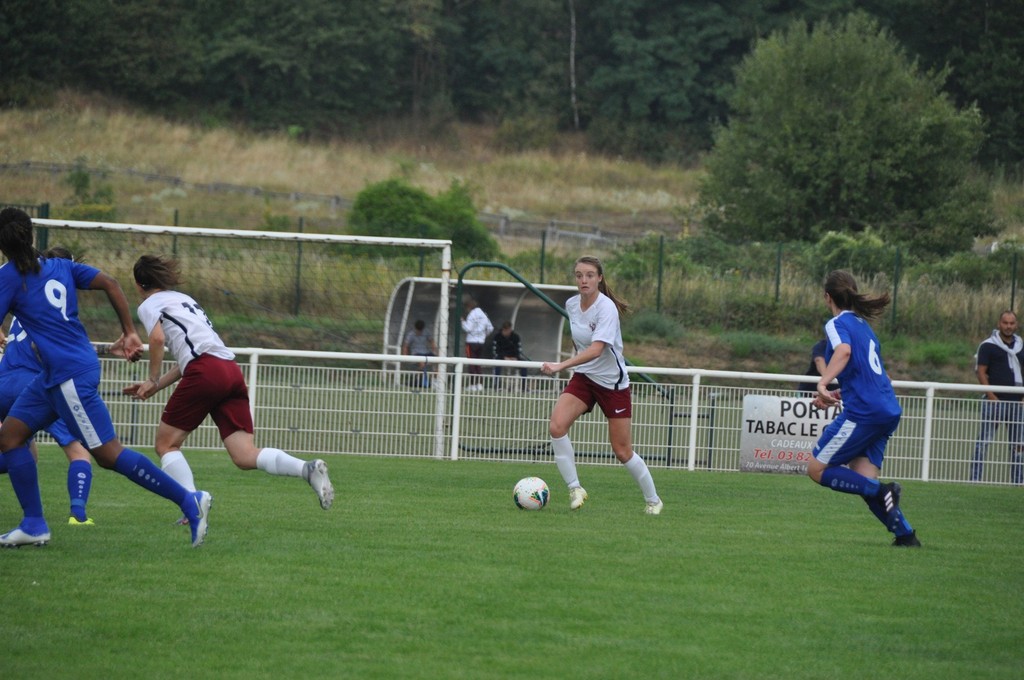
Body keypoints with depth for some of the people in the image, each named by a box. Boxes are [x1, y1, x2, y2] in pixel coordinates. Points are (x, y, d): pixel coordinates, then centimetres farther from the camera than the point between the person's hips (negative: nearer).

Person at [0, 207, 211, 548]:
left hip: (69, 375, -9)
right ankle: (34, 525, 9)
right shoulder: (60, 266, 11)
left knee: (108, 454, -8)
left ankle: (189, 501, -8)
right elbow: (110, 284, 6)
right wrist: (130, 334, 10)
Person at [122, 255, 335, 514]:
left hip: (205, 373, -7)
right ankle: (308, 469, -26)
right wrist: (155, 387, 31)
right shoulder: (184, 299, 33)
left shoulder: (149, 305, 9)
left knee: (166, 444, 9)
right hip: (232, 372, 7)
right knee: (245, 456, -3)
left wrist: (153, 381, 1)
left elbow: (158, 338, -11)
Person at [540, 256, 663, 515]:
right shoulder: (571, 304, 0)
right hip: (583, 377, 5)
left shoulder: (606, 308, -22)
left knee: (622, 451, 0)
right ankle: (574, 488, -11)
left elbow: (596, 349, -35)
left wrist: (561, 366, -44)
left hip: (613, 383, -5)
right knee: (556, 426, -21)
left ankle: (653, 500, 20)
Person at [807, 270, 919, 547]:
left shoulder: (838, 324, -3)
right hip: (889, 411, 8)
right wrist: (839, 395, 37)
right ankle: (904, 533, -5)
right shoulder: (863, 325, 22)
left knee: (817, 470, -2)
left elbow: (844, 350, -26)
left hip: (863, 412, -8)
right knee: (862, 480, 7)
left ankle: (881, 491, -14)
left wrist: (823, 383, -35)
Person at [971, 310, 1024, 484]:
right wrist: (991, 396, -15)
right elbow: (981, 372, -6)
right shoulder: (988, 345, -2)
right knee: (984, 441, -7)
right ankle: (975, 477, -6)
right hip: (994, 401, -5)